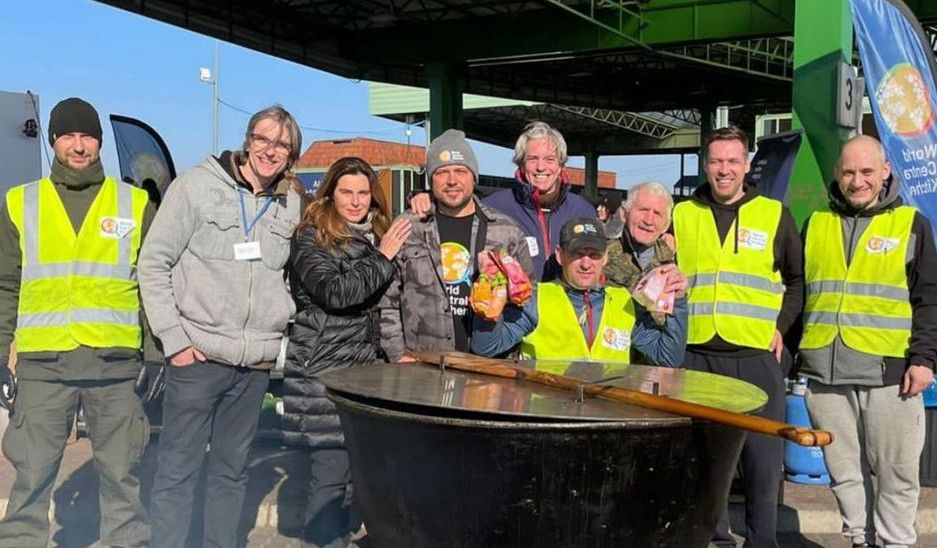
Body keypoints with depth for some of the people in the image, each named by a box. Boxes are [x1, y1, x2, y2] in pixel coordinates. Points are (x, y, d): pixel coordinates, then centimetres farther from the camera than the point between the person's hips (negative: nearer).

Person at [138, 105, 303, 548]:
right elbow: (153, 265, -3)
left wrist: (283, 319, 6)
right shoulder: (197, 186, -3)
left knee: (232, 470, 13)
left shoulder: (292, 205, 9)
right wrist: (174, 338, -8)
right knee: (177, 470, 1)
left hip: (256, 362, 4)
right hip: (198, 357, -4)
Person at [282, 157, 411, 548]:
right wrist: (381, 257, -13)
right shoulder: (310, 237, -5)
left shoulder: (377, 235, 14)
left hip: (363, 368, 6)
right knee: (331, 471, -6)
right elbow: (334, 293, -17)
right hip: (322, 370, -6)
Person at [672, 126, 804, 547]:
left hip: (757, 356, -1)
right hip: (696, 355, 2)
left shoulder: (775, 215, 6)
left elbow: (798, 280, 13)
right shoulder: (682, 215, 9)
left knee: (763, 457, 3)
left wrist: (781, 326, 1)